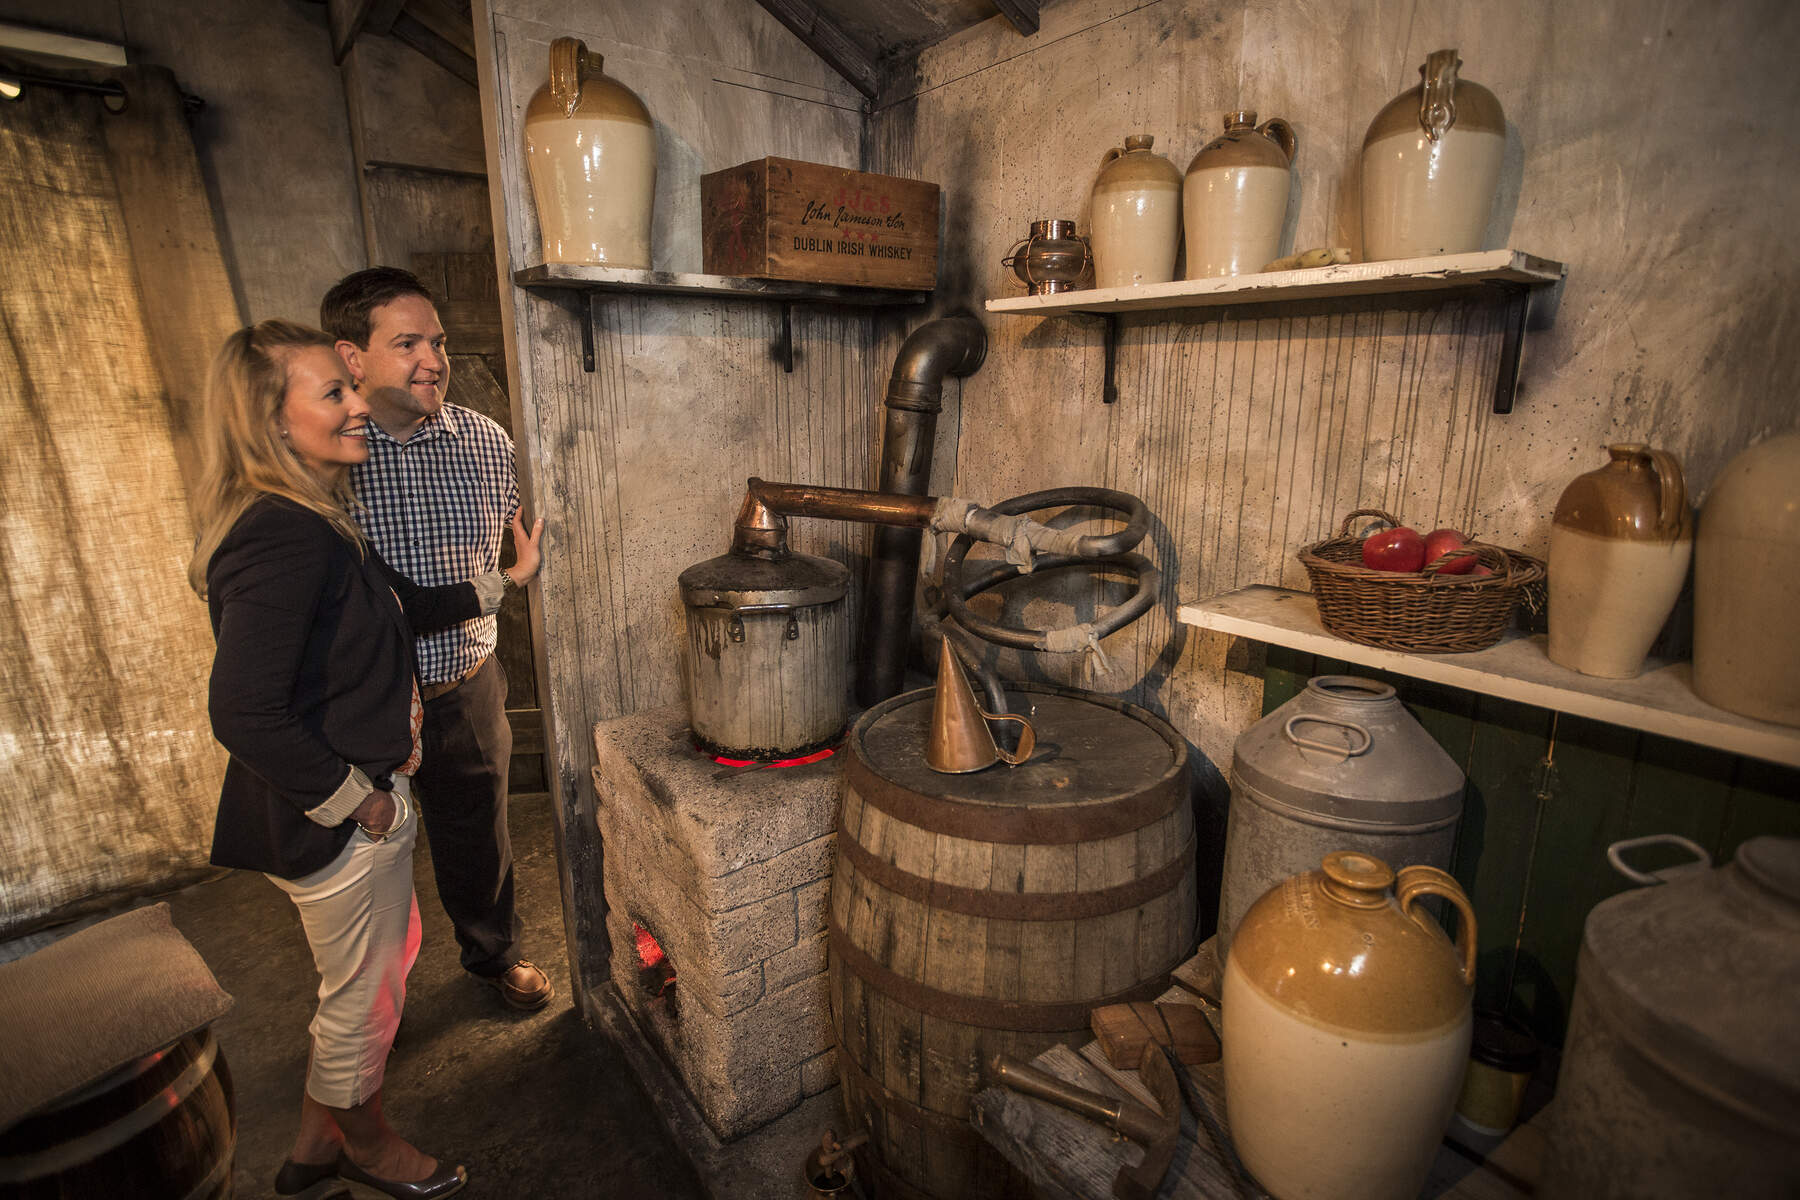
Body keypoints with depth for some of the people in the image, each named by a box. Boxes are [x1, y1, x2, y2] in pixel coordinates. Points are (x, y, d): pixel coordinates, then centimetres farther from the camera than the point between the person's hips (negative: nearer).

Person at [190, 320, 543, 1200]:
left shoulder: (317, 522, 4)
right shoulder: (284, 537, -28)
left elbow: (403, 606, 17)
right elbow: (245, 715, -31)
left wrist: (504, 583, 16)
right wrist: (355, 797, -20)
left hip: (361, 801, 10)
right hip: (331, 821, -10)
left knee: (388, 959, 27)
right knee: (363, 994, 15)